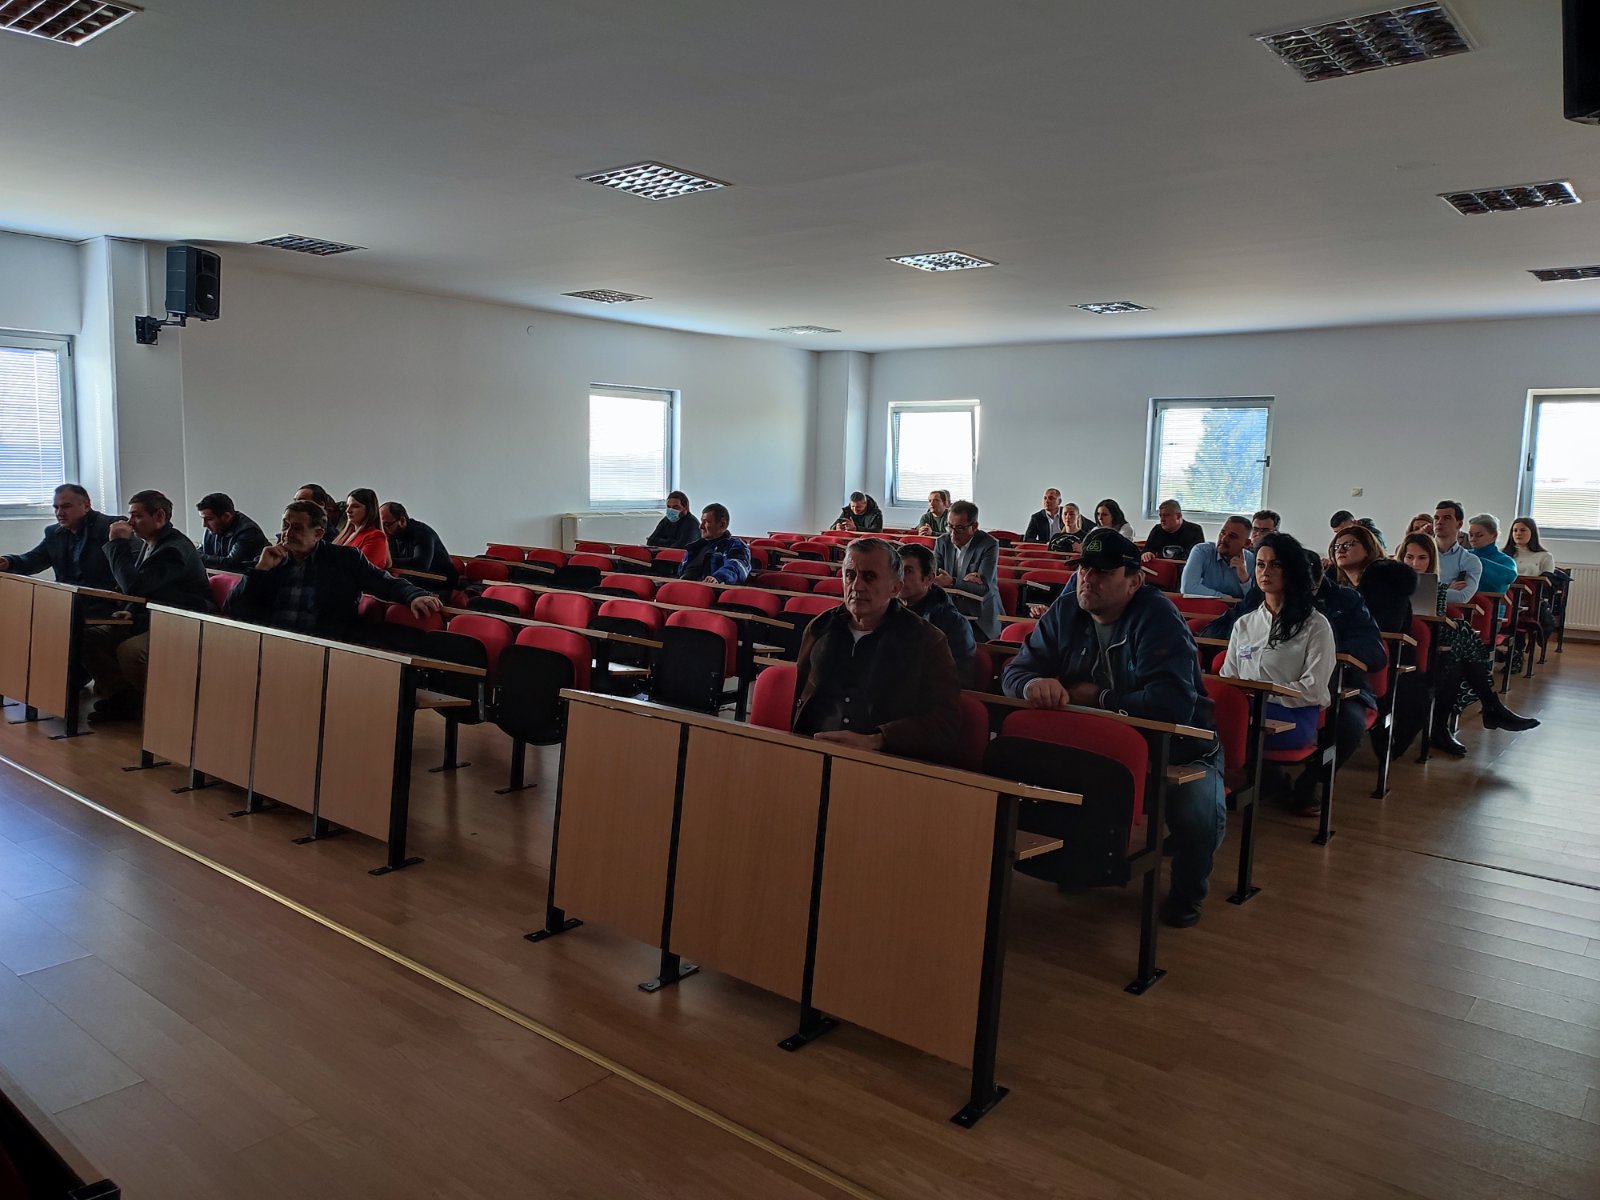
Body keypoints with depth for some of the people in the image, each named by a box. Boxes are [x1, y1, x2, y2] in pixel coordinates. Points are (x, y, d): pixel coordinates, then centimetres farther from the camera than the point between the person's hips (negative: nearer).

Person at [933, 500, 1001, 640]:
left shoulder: (989, 545, -9)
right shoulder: (942, 542, 3)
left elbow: (983, 587, -16)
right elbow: (932, 578, -4)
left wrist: (952, 582, -29)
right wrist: (964, 580, -18)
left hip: (980, 617, -3)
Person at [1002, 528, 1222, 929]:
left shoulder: (1157, 617, -20)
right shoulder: (1065, 612, -2)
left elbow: (1172, 702, -32)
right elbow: (1015, 671, -3)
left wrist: (1096, 697, -21)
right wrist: (1033, 684, -28)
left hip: (1178, 748, -5)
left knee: (1197, 808, -33)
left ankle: (1188, 890, 3)